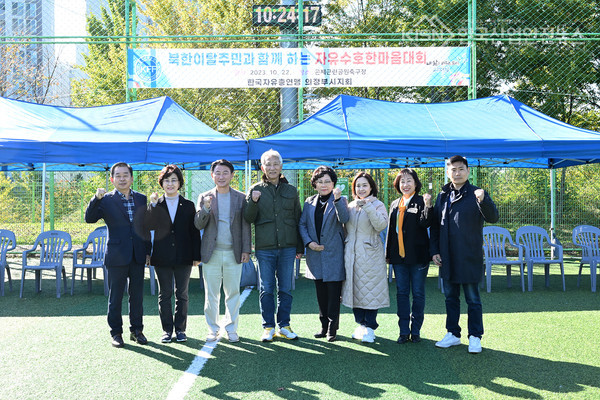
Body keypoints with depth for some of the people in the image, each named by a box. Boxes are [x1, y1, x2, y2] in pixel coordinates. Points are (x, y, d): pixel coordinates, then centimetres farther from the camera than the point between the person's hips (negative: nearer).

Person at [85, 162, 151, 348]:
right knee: (115, 296, 6)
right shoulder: (106, 200, -1)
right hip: (116, 256, -3)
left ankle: (136, 330, 22)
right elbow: (89, 219, -13)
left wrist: (148, 251, 10)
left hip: (138, 256, 3)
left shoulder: (142, 199, 9)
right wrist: (96, 198, -26)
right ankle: (116, 332, 17)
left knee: (137, 295, 10)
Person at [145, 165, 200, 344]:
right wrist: (153, 205, -17)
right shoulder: (155, 205, 6)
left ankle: (180, 329, 17)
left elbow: (194, 231, 4)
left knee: (182, 294, 6)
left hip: (183, 257, 0)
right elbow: (149, 226, -9)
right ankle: (167, 330, 16)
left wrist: (196, 255, 0)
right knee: (164, 294, 6)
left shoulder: (188, 205, 6)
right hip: (162, 257, 0)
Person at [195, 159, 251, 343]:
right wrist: (206, 208, -17)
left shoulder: (241, 198, 6)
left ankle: (231, 329, 18)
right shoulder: (204, 197, 6)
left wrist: (246, 250, 0)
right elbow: (198, 225, 0)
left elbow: (245, 226, 6)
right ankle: (213, 329, 18)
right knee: (211, 294, 5)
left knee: (233, 293, 5)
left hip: (233, 253, 0)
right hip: (211, 253, 0)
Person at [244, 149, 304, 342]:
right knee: (266, 289, 4)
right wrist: (253, 202, -17)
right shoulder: (256, 190, 5)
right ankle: (268, 327, 14)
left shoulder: (291, 191, 10)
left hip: (287, 247, 1)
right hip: (264, 248, -1)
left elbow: (298, 219, 12)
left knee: (286, 289, 7)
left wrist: (300, 247, 9)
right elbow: (249, 219, 1)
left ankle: (284, 326, 18)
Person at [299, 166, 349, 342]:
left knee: (333, 294, -1)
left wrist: (337, 199, -33)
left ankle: (332, 328, 10)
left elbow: (344, 219, -19)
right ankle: (324, 325, 24)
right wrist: (308, 242, -6)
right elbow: (302, 224, 9)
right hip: (315, 255, 4)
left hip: (333, 255, -4)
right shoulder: (310, 202, 10)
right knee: (321, 293, 13)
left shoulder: (340, 201, -1)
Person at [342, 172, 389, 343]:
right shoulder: (350, 206, 14)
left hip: (370, 254, -5)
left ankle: (370, 328, 6)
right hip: (351, 254, 5)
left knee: (370, 290, -4)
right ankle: (361, 324, 22)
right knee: (355, 289, 9)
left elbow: (381, 225, -18)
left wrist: (368, 207, -24)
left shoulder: (377, 205, -1)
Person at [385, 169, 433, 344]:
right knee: (402, 293, 7)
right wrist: (388, 253, 16)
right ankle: (404, 331, 15)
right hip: (399, 256, 5)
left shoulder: (421, 202, -1)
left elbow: (425, 223, -15)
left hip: (418, 256, -5)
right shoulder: (395, 204, 14)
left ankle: (415, 330, 15)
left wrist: (428, 205, -29)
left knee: (418, 293, 4)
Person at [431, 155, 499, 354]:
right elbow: (435, 225, 14)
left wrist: (483, 200, -35)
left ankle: (475, 337, 15)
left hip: (469, 257, -5)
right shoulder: (443, 196, 9)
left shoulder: (476, 194, -4)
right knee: (450, 297, 14)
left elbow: (493, 218, -17)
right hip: (447, 258, 5)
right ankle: (453, 334, 26)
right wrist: (435, 250, 7)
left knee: (473, 299, 3)